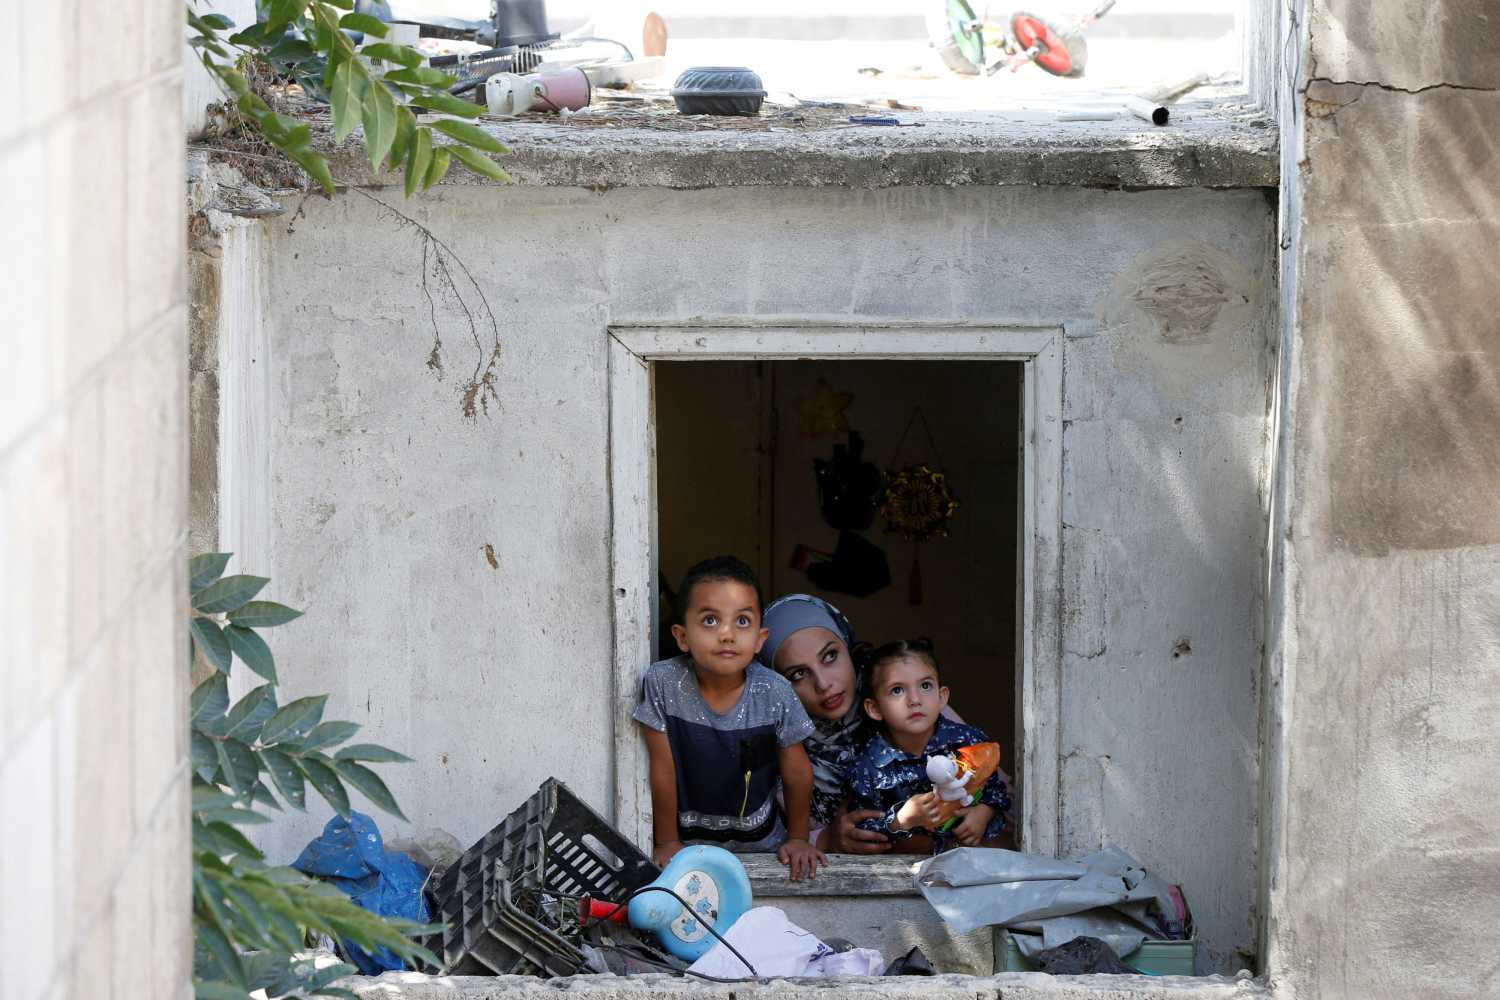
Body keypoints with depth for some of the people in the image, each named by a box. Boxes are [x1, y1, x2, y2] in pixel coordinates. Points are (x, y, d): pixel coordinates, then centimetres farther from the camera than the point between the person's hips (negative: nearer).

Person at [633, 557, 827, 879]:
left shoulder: (774, 693, -15)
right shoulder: (662, 683, -18)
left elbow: (797, 772, -1)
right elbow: (663, 771, -9)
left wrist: (798, 839, 6)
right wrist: (668, 842, -3)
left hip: (759, 838, 1)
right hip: (689, 838, -1)